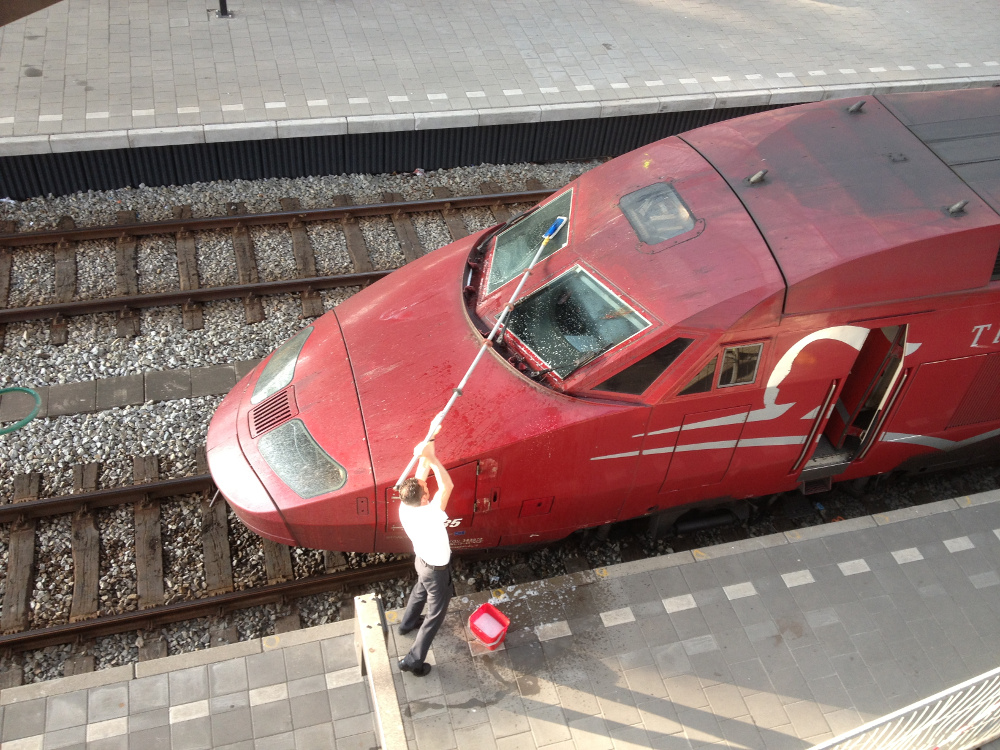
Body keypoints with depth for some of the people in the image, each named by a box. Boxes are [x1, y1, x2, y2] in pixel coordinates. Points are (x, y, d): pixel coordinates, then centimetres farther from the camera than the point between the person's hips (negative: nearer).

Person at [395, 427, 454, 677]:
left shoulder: (404, 509, -24)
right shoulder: (430, 516, -44)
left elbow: (420, 478, -18)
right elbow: (447, 486, -50)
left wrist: (425, 455, -29)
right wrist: (431, 457, -48)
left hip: (421, 560, 7)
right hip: (437, 569, -7)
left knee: (420, 590, 36)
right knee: (436, 613, 13)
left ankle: (408, 623, 61)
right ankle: (414, 660, 19)